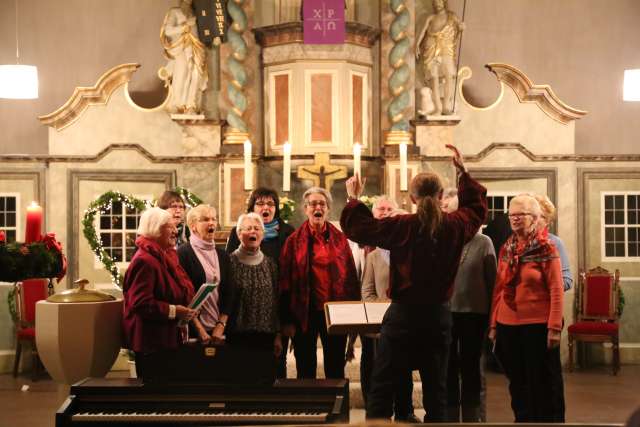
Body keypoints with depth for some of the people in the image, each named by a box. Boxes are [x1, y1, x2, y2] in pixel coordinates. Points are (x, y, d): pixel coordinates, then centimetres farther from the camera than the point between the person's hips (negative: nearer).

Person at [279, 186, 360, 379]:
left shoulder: (339, 239, 6)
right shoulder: (294, 241, 1)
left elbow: (351, 277, 6)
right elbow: (285, 281, -1)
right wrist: (287, 320, -6)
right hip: (305, 312, -1)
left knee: (336, 370, 8)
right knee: (305, 370, 8)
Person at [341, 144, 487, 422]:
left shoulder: (402, 227, -12)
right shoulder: (456, 227, -1)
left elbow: (358, 227, -5)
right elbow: (476, 207, 20)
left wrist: (353, 199, 10)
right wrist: (463, 172, 27)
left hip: (403, 315, -3)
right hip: (439, 315, 3)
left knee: (382, 388, 3)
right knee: (436, 388, 11)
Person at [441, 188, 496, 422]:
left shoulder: (483, 242, 0)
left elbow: (491, 281, -1)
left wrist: (491, 317, -4)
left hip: (473, 313, -1)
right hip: (443, 313, 1)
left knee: (471, 370, 10)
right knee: (448, 370, 10)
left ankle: (473, 418, 19)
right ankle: (449, 417, 20)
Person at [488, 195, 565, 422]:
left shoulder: (546, 248, -5)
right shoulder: (506, 249, 10)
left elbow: (556, 290, -10)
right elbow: (498, 289, 12)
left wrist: (555, 326, -16)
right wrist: (493, 324, 8)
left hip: (538, 325, -5)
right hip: (508, 325, 5)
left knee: (543, 383, 3)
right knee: (517, 382, 13)